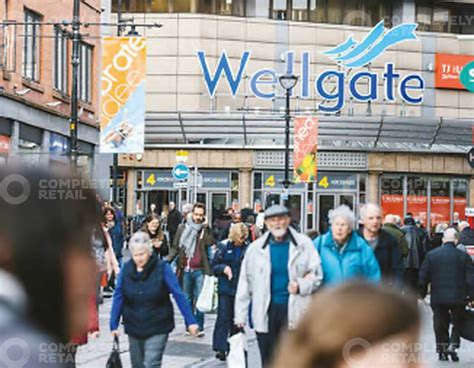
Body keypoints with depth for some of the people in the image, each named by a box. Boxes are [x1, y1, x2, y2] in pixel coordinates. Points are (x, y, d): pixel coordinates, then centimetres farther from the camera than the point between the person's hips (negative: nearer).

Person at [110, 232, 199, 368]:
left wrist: (190, 321, -14)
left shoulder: (162, 267, -12)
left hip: (157, 329, -4)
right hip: (134, 328, 4)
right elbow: (118, 297, 0)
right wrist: (114, 325, -3)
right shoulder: (126, 269, -3)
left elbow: (179, 295, -12)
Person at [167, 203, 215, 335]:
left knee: (199, 299, -6)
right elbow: (175, 247, 8)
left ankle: (199, 327, 1)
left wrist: (205, 227, -15)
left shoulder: (205, 230, 3)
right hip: (186, 269, 2)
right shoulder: (182, 228, 7)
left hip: (200, 270, -2)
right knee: (187, 299, 10)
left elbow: (210, 243, -15)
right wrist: (167, 260, -4)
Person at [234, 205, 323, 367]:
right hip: (266, 311, 2)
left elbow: (316, 275, 4)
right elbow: (245, 282, 6)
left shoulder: (303, 244, 1)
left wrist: (301, 285, -16)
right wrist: (240, 314, 4)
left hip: (294, 310, -2)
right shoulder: (255, 248, 5)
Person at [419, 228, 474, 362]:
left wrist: (422, 294, 13)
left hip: (438, 298, 2)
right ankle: (452, 344, -4)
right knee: (458, 322, 14)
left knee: (440, 324, 14)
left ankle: (442, 350, 17)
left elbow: (423, 277, 2)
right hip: (458, 298, -1)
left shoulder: (431, 255, 0)